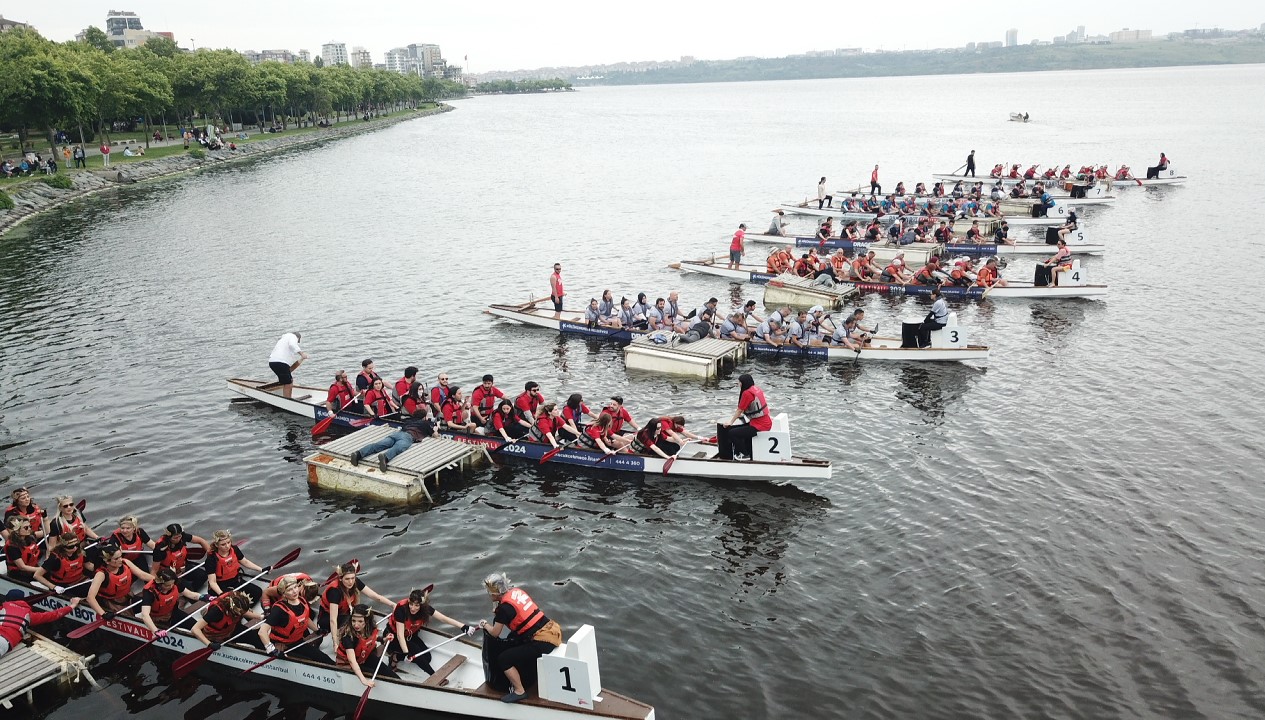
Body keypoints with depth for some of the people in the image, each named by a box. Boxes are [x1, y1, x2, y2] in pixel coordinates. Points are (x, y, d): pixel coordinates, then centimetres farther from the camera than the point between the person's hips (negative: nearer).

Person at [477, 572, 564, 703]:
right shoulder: (517, 591, 8)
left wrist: (485, 625, 20)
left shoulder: (504, 607, -13)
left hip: (542, 642, -9)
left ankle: (519, 691, 8)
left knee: (503, 659, 0)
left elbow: (495, 633, 1)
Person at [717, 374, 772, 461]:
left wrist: (730, 422, 3)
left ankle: (745, 454, 6)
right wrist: (742, 414, 33)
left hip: (759, 426, -10)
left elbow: (739, 410, -9)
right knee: (743, 428, 34)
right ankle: (749, 451, 38)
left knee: (732, 433, -8)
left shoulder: (747, 393, -16)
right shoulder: (757, 389, 9)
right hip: (767, 422, 10)